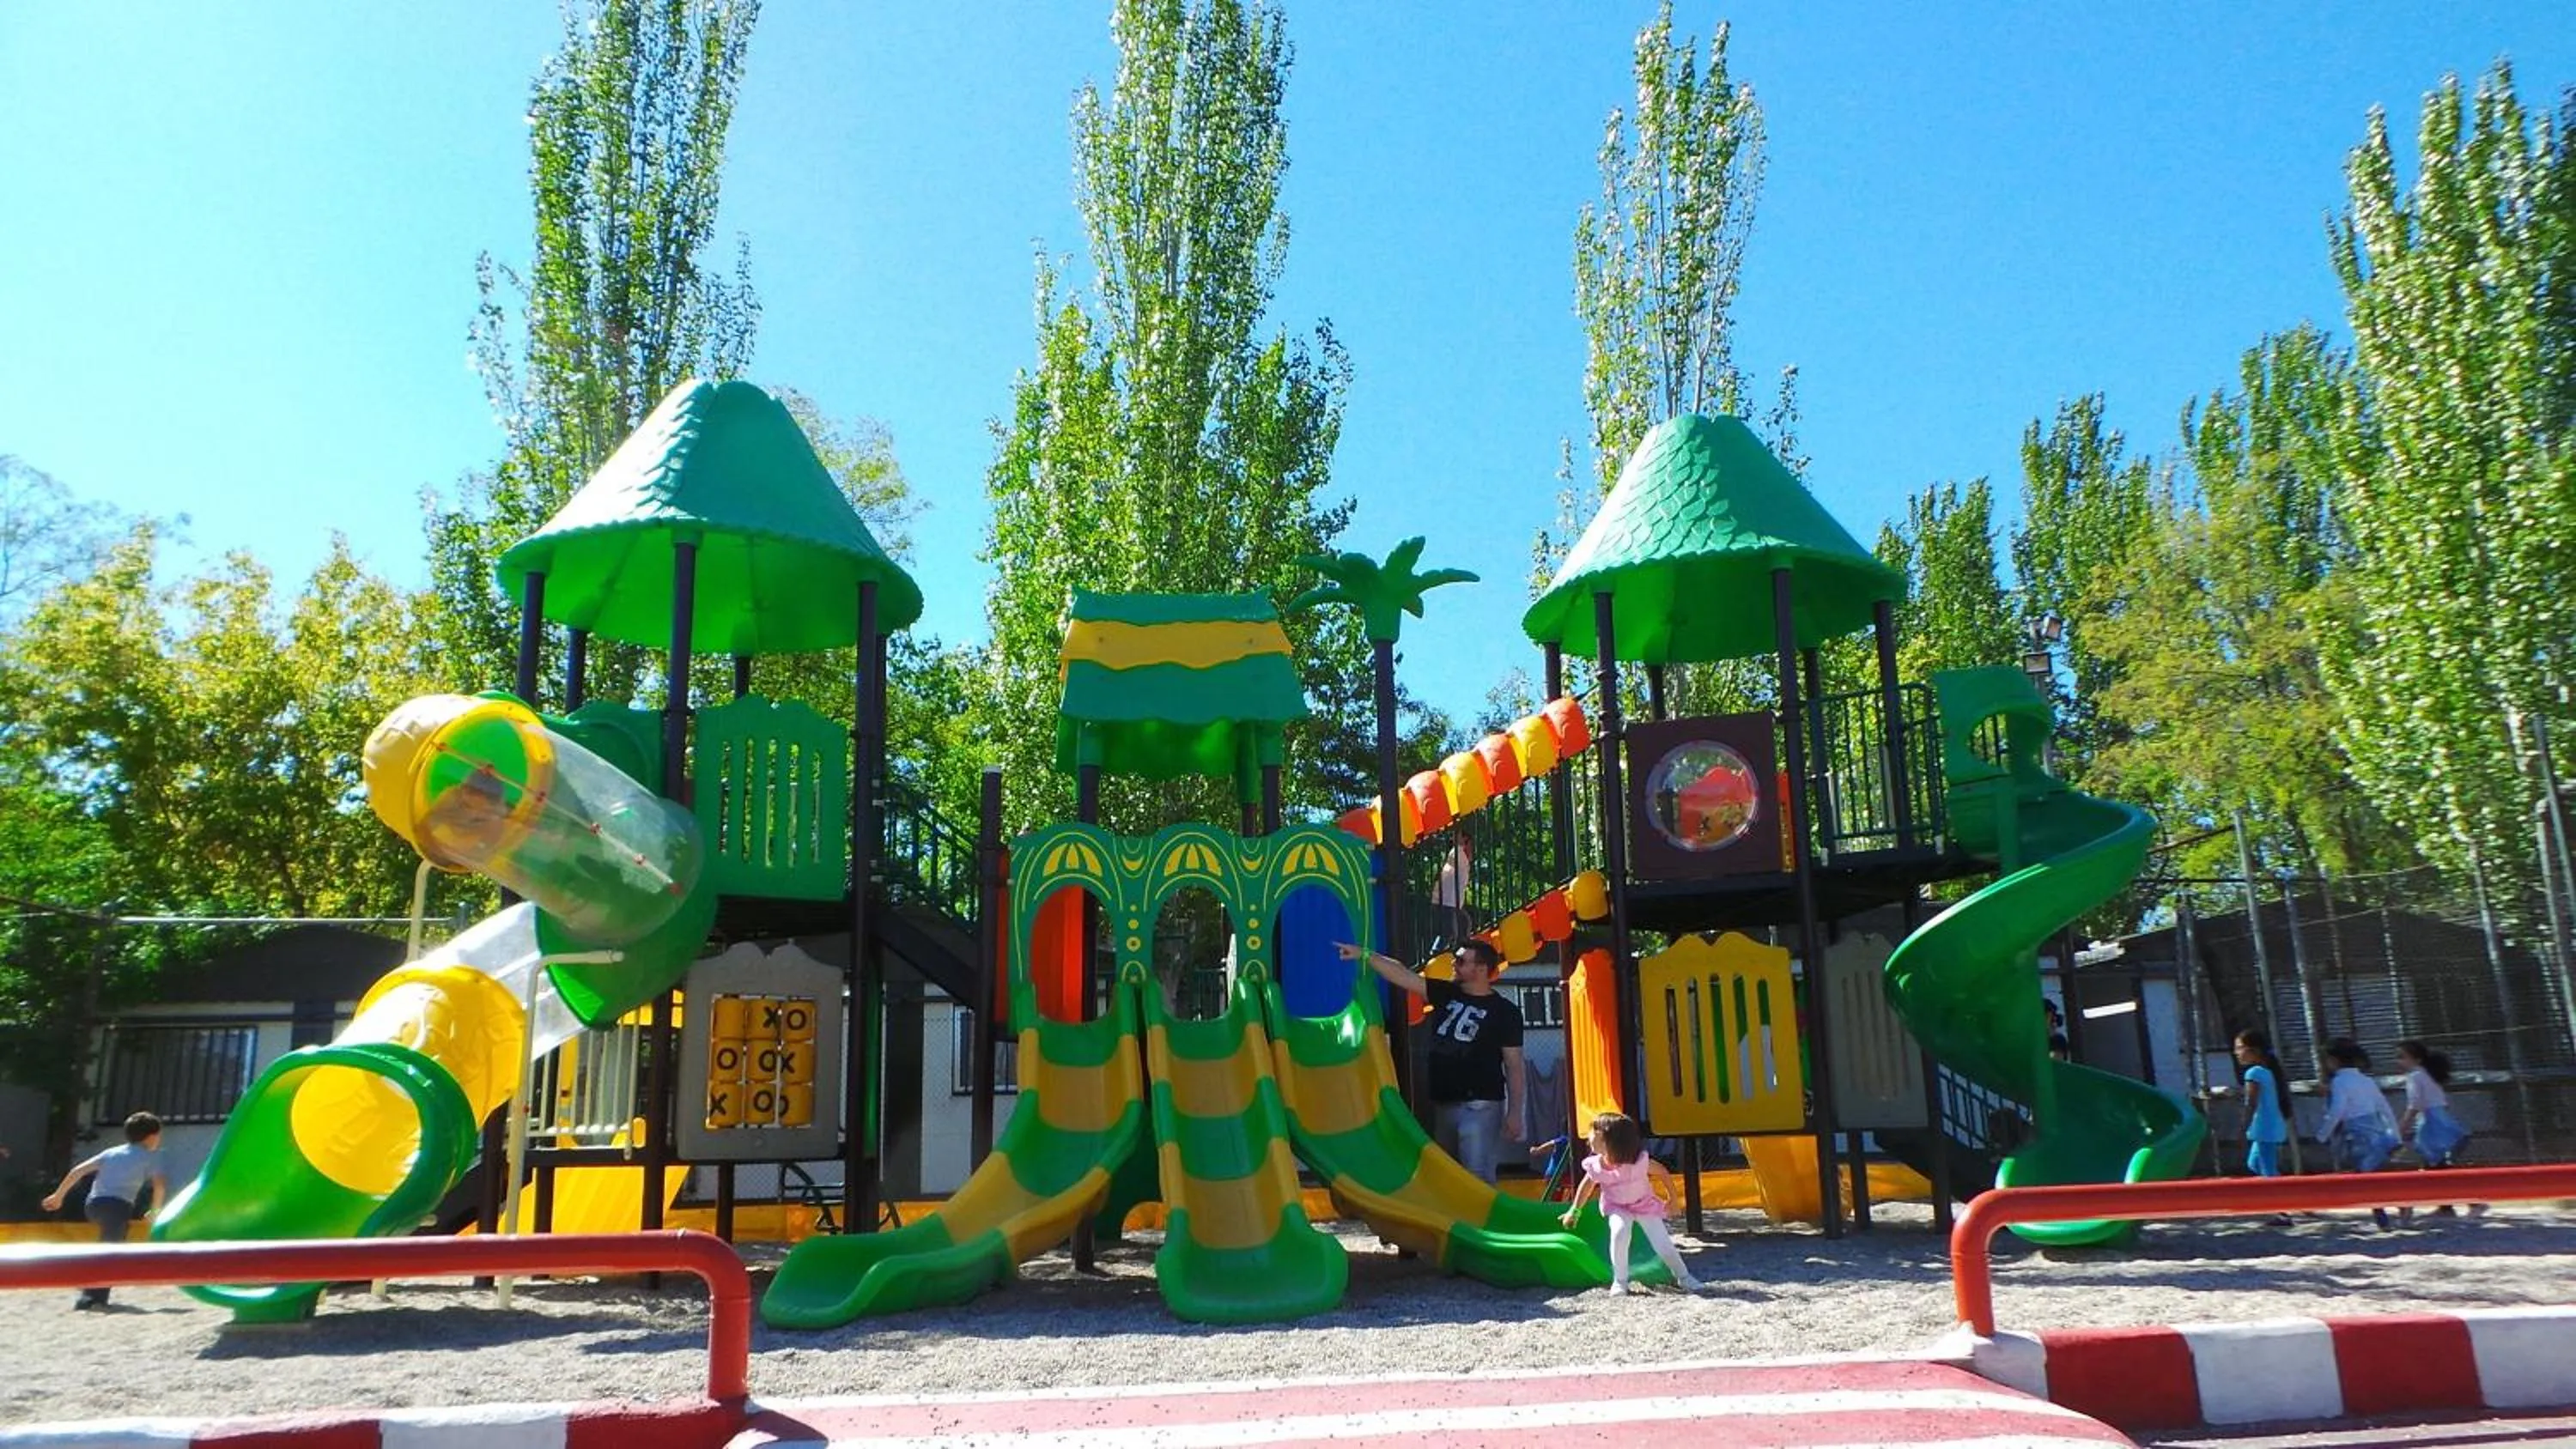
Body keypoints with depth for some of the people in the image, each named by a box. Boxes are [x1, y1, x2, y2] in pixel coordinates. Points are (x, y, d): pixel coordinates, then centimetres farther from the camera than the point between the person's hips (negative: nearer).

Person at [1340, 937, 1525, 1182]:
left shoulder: (1504, 1011, -5)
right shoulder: (1446, 994, 9)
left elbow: (1514, 1065, -6)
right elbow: (1403, 975, 6)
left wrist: (1514, 1113, -11)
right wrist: (1364, 955, -1)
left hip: (1480, 1106, -6)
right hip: (1443, 1104, 6)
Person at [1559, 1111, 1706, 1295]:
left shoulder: (1640, 1161, -31)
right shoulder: (1596, 1166, -22)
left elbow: (1663, 1173, -14)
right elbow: (1586, 1186, 0)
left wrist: (1672, 1199, -4)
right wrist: (1574, 1211, 7)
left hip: (1645, 1204, -1)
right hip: (1618, 1207, 1)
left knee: (1664, 1245, -4)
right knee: (1619, 1234, -28)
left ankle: (1683, 1276, 24)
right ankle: (1619, 1281, -11)